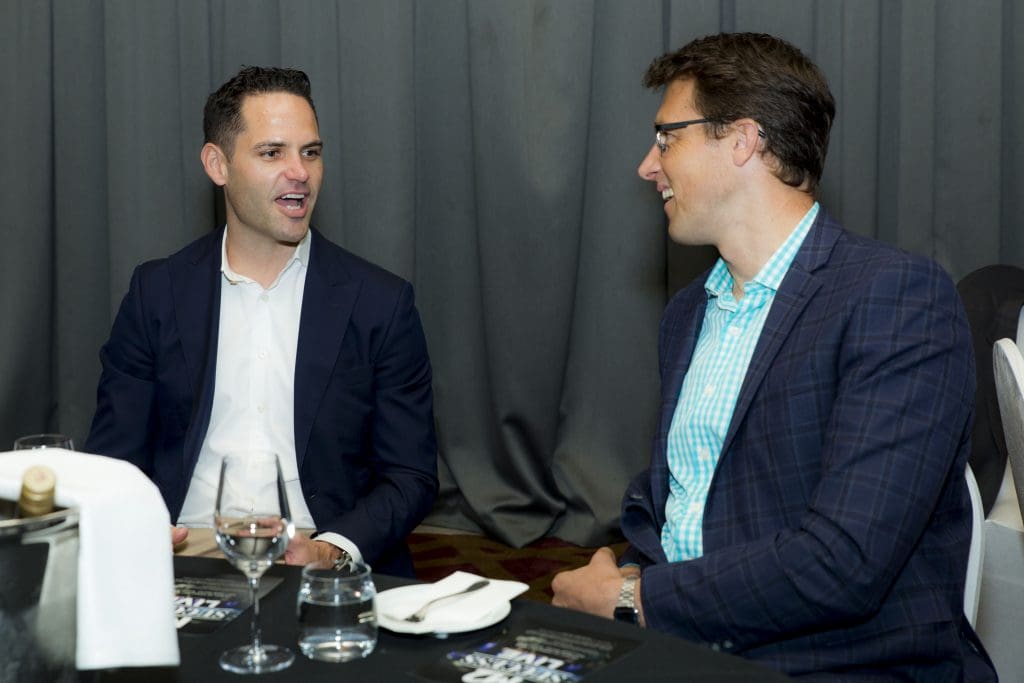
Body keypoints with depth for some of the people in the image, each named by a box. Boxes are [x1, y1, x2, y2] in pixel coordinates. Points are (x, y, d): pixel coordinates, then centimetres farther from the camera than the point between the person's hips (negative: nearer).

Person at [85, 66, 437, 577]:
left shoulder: (381, 302, 4)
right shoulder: (158, 292, 8)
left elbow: (411, 476, 3)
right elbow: (112, 460, 10)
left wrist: (335, 549, -16)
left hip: (321, 571, 0)